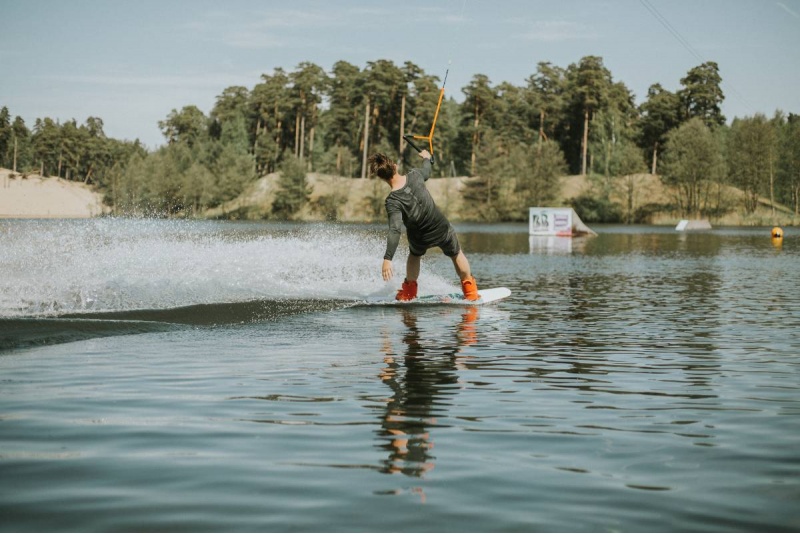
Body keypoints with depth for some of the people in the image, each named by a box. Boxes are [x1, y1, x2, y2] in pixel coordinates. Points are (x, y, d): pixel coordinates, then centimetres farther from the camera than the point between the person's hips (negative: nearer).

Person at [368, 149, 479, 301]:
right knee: (456, 254, 29)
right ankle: (470, 291, 41)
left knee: (414, 255, 34)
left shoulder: (392, 201, -30)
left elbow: (395, 230, -39)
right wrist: (426, 158, 28)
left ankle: (409, 293, 42)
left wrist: (387, 259, -43)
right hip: (443, 229, 1)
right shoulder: (414, 176, -21)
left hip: (420, 239, -1)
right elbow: (426, 172, 5)